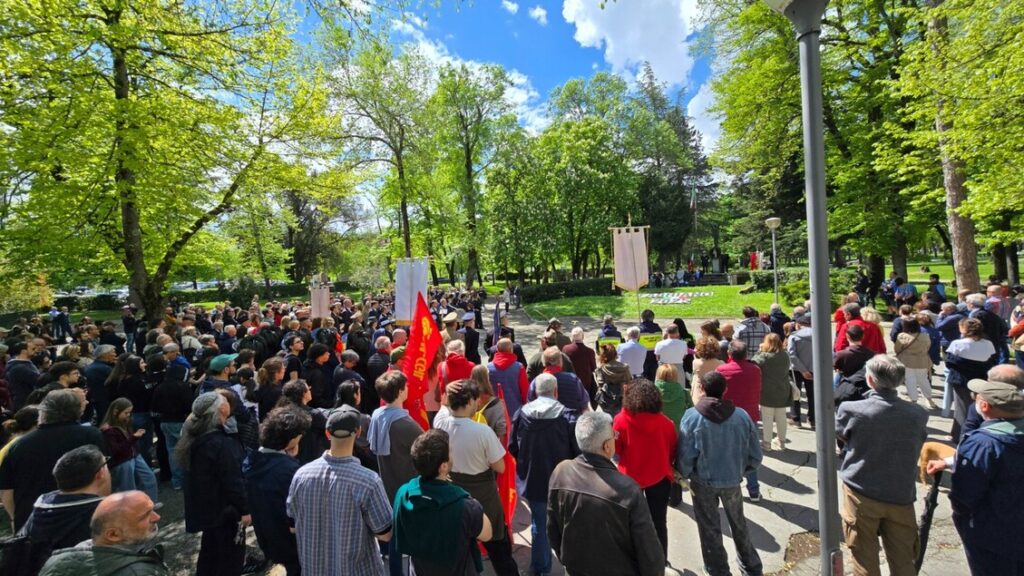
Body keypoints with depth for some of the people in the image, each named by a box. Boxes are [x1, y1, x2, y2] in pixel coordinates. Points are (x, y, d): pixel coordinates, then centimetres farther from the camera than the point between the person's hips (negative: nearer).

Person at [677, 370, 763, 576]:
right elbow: (755, 455, -5)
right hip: (732, 481, 3)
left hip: (703, 482, -3)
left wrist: (684, 475, 3)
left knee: (710, 530, 17)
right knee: (739, 524, 27)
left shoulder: (692, 417, -21)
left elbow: (685, 456, -18)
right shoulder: (742, 416, -13)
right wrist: (741, 472, 14)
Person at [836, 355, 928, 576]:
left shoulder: (852, 410, -20)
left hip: (861, 495, -3)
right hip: (901, 497, 3)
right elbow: (917, 447, 7)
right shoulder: (918, 414, -9)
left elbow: (839, 433, 0)